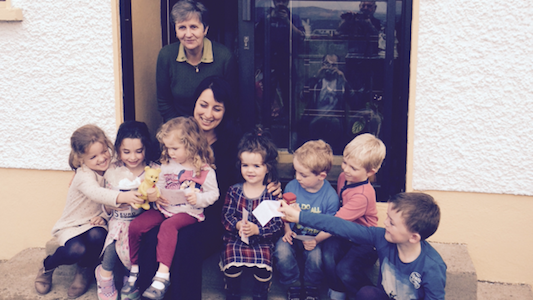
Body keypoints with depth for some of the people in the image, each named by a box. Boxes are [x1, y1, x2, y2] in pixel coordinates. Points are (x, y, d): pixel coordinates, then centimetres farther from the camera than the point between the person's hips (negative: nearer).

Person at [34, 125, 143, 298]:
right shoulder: (84, 175, -22)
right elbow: (95, 193, -44)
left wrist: (104, 216, -15)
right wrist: (121, 197, -60)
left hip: (93, 224, 4)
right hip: (71, 225, -4)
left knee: (97, 235, -31)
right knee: (76, 250, -32)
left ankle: (85, 271, 0)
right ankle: (48, 266, 4)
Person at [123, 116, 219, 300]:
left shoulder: (204, 170, -4)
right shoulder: (167, 165, 12)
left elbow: (213, 194, -2)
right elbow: (159, 186, 21)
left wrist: (198, 199, -21)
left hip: (189, 212, -6)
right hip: (165, 208, 6)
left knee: (168, 226, -37)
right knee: (135, 226, -13)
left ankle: (162, 275, -40)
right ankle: (134, 270, 3)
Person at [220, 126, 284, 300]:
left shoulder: (272, 194, -4)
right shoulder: (234, 191, 3)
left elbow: (277, 223, -9)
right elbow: (226, 215, 1)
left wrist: (257, 230, -23)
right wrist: (237, 225, -20)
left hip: (262, 242, -1)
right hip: (235, 239, 2)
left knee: (264, 269, -22)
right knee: (232, 266, -21)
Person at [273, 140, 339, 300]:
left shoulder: (331, 197, -15)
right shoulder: (291, 186, -7)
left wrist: (316, 241, -26)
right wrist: (287, 230, -9)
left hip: (314, 240, -2)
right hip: (293, 236, 2)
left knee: (316, 256, -33)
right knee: (282, 251, -28)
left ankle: (311, 287, 2)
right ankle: (293, 285, 1)